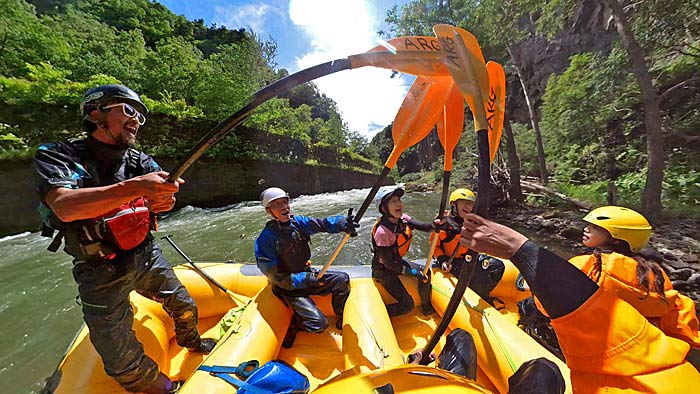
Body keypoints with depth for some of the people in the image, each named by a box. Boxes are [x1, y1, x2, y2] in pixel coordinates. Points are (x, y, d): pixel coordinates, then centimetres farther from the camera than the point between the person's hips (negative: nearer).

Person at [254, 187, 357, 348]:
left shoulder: (297, 222, -6)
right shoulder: (266, 239, -21)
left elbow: (321, 224, -19)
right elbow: (276, 277, -19)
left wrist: (342, 222, -39)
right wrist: (306, 279, -24)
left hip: (307, 274, 6)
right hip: (289, 288, -5)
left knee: (342, 279, -6)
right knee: (319, 324, -17)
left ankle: (341, 323, 16)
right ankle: (294, 324, 15)